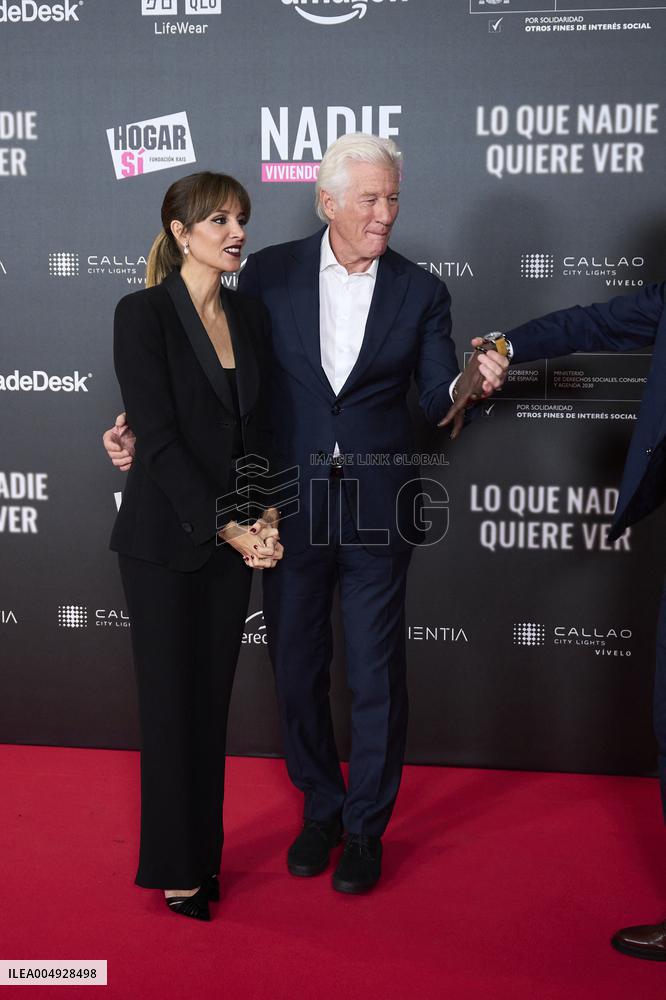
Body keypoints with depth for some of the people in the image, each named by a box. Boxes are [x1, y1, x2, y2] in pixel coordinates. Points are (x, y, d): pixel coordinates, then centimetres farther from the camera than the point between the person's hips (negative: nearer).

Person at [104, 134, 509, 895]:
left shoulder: (419, 291, 1)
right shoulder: (270, 273, -1)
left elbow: (436, 401, 1)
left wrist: (470, 382, -21)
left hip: (376, 509, 0)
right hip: (289, 508, 1)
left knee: (376, 677, 7)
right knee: (297, 670, 13)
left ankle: (366, 827, 28)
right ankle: (320, 809, 35)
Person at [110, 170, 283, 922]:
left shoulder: (250, 316, 7)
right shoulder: (142, 313, -11)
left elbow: (257, 428, 9)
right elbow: (158, 438, -16)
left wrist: (262, 517, -5)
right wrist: (228, 528, -18)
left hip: (232, 540, 5)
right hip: (166, 539, -5)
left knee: (212, 700, 13)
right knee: (171, 701, 5)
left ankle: (204, 852, 28)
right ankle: (175, 867, 21)